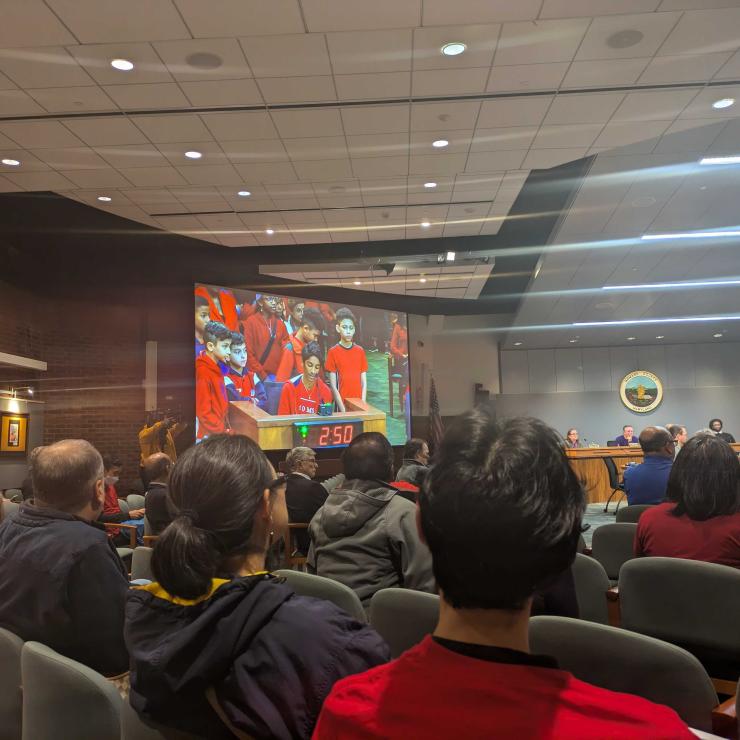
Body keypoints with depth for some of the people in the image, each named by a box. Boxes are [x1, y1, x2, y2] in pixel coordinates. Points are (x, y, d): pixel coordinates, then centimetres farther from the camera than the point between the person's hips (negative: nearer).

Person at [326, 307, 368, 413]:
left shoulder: (360, 351, 6)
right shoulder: (333, 352, -4)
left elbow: (364, 382, 7)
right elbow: (333, 385, -5)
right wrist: (343, 409, -11)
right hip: (342, 405, -3)